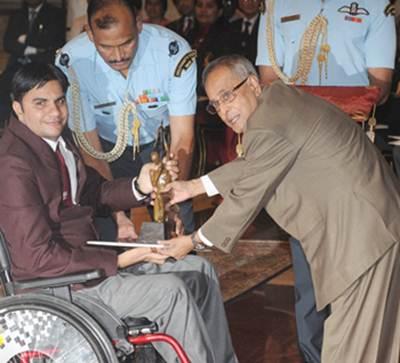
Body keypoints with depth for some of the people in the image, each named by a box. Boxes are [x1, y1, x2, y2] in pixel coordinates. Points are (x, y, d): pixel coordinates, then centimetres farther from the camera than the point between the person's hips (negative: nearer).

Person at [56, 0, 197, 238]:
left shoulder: (174, 51, -28)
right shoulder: (72, 62, -27)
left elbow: (182, 138, -25)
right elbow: (90, 149, -20)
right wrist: (117, 215, -31)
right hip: (109, 147, 0)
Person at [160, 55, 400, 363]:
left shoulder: (268, 125, -19)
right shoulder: (277, 98, 13)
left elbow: (246, 195, -11)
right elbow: (249, 168, 23)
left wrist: (194, 241, 2)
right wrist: (194, 187, 23)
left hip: (362, 230, -11)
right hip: (369, 221, 11)